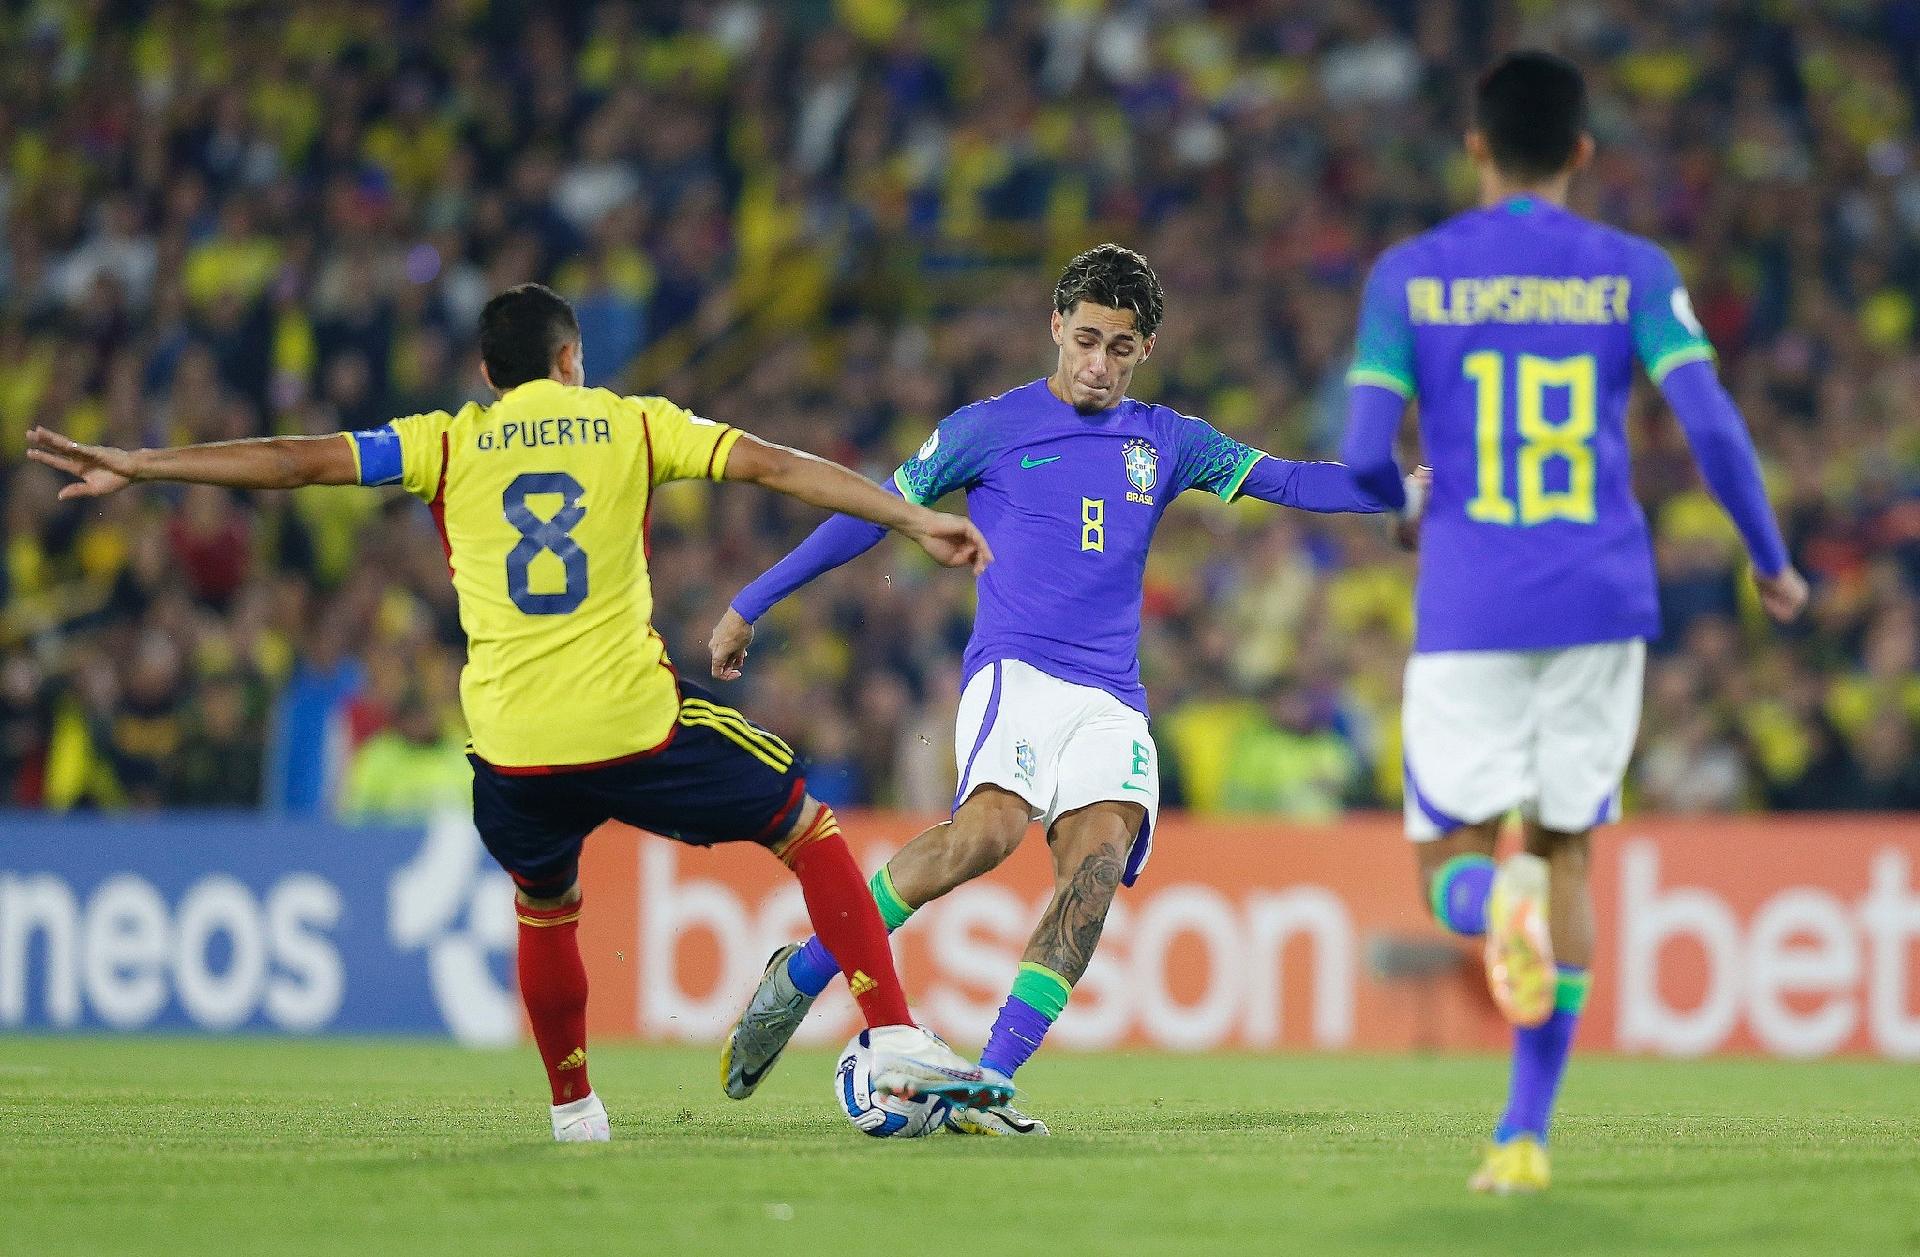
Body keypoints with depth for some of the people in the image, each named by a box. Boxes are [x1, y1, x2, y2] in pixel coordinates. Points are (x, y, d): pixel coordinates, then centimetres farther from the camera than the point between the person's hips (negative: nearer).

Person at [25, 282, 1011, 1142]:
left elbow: (294, 460, 6)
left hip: (513, 751, 2)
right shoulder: (628, 424, 9)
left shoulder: (451, 444, 10)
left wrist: (136, 466, 11)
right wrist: (915, 520, 6)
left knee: (545, 907, 30)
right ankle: (895, 1043, 2)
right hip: (636, 722, -2)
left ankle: (573, 1110, 31)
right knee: (808, 832, 14)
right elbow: (774, 464, 4)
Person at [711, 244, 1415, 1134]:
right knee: (992, 827, -32)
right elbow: (871, 514, 11)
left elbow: (1288, 482, 15)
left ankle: (987, 1089, -26)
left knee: (1097, 857, -24)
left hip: (1112, 701, 4)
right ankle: (802, 975, -14)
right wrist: (750, 605, 13)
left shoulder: (1165, 442, 17)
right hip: (1015, 672, -4)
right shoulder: (991, 427, 7)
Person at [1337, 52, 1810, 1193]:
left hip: (1467, 618, -1)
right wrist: (1772, 562, 8)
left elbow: (1366, 458, -4)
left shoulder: (1409, 277, 2)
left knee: (1450, 865, 8)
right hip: (1603, 607, 1)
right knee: (1567, 849, 13)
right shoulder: (1634, 274, 3)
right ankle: (1526, 1134, 4)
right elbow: (1713, 428, -7)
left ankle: (1502, 901, -31)